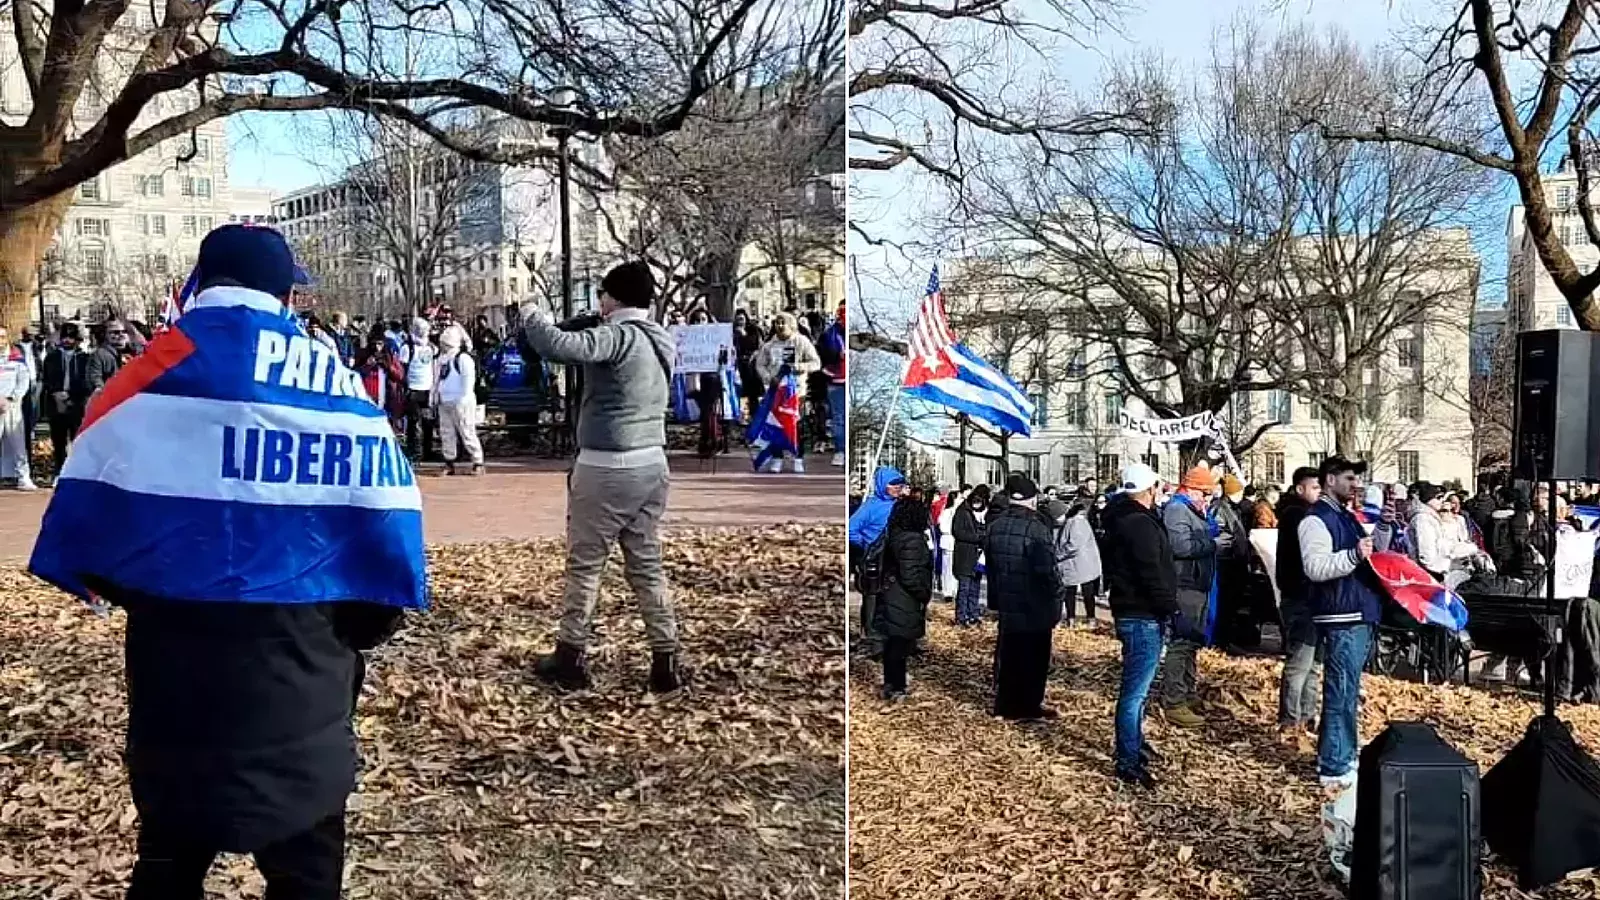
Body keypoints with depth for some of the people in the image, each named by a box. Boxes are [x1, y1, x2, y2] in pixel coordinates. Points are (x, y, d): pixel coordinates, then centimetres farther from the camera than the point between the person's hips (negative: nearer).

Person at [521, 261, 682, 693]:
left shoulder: (617, 337, -15)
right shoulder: (660, 341, 10)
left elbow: (560, 346, -29)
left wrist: (532, 315, -10)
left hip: (606, 468, -7)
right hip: (651, 464, 7)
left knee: (585, 565, 6)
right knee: (647, 565, 12)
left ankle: (570, 658, 16)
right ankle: (666, 662, 12)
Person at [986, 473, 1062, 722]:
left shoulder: (994, 526, 4)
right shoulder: (1037, 528, -20)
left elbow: (989, 566, 13)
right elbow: (1047, 571, -21)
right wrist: (1056, 603, -10)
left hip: (1006, 604, 7)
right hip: (1035, 607, -7)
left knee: (1007, 655, 15)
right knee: (1033, 657, 5)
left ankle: (1005, 705, 23)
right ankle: (1028, 707, 12)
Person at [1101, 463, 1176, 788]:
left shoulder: (1122, 519, 14)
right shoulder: (1140, 524, -19)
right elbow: (1152, 575, -23)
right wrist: (1169, 607, -13)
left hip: (1133, 612, 11)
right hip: (1142, 615, -11)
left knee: (1137, 686, 23)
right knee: (1136, 690, -7)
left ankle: (1133, 744, 36)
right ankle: (1128, 762, -3)